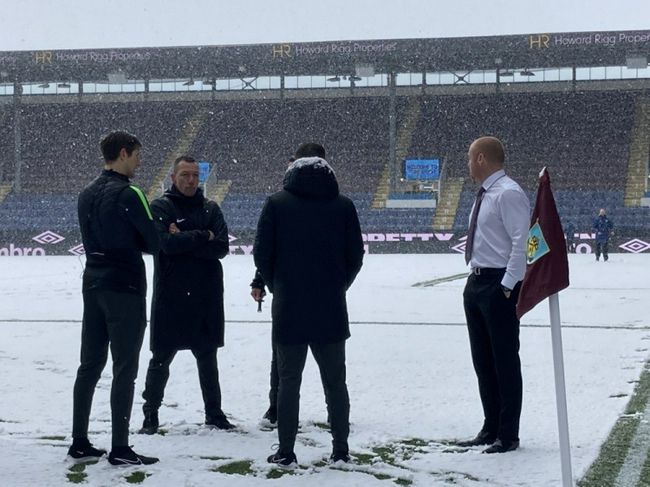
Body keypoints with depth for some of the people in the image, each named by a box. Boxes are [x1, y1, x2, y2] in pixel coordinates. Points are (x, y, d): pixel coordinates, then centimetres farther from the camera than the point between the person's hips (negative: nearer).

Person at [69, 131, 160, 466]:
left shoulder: (87, 195, 12)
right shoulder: (128, 193, -13)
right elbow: (154, 243, -12)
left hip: (93, 286, 8)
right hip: (125, 289, -8)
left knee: (89, 366, 11)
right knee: (124, 369, -3)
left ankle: (79, 443, 14)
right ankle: (120, 450, -2)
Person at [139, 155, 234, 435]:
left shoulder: (210, 209, 9)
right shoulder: (161, 207, -2)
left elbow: (222, 247, -5)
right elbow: (168, 243, -18)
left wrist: (185, 240, -13)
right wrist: (203, 236, -13)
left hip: (207, 297, 4)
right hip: (170, 297, -3)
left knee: (208, 358, 12)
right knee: (161, 359, 3)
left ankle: (213, 412, 21)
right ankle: (151, 414, 14)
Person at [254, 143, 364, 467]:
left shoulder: (276, 203, -3)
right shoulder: (343, 205, 0)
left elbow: (262, 255, -2)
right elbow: (355, 256, 3)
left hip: (288, 308, -1)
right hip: (331, 309, 1)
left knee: (289, 381, 5)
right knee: (335, 381, 11)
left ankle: (286, 452, 5)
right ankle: (340, 450, 12)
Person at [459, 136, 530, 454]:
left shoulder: (508, 194, -15)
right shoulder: (484, 196, 15)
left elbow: (521, 242, -20)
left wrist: (507, 286, -22)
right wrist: (475, 280, 16)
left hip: (499, 286, -10)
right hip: (477, 283, 10)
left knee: (505, 360, -2)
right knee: (482, 360, 15)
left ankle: (508, 435, 6)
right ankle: (491, 429, 26)